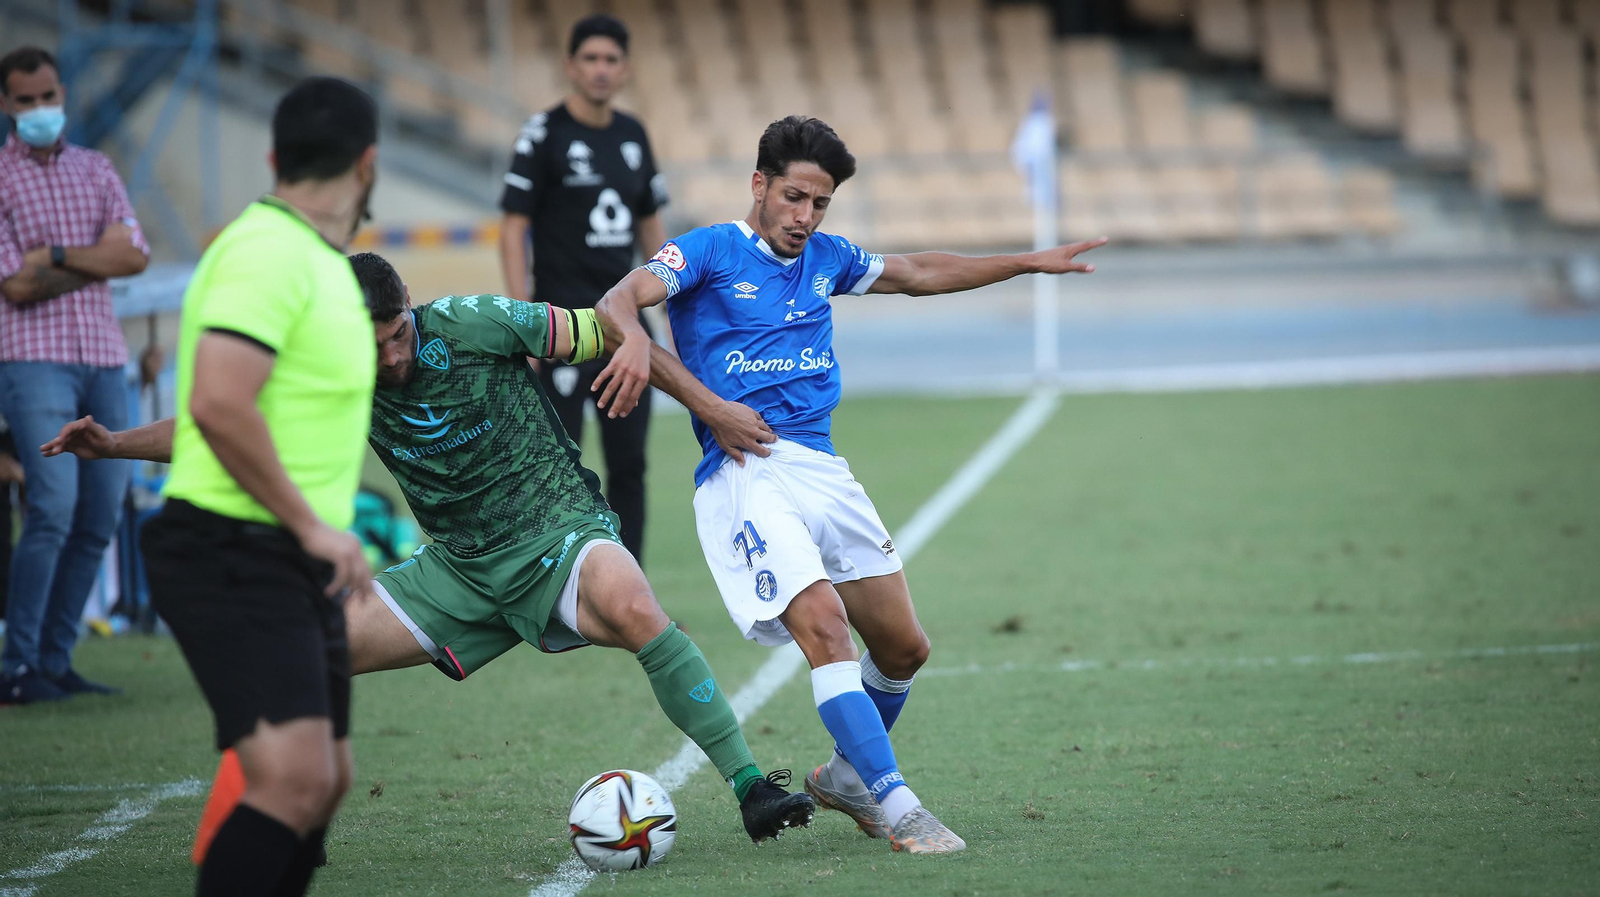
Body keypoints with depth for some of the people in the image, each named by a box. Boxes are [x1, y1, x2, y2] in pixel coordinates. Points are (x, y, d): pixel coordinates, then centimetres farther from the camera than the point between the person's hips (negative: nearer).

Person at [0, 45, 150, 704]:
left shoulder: (96, 171, 14)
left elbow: (135, 256, 1)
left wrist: (59, 255, -9)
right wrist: (98, 257, -4)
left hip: (103, 360, 6)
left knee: (98, 520, 4)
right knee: (54, 506, -18)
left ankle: (54, 660, 12)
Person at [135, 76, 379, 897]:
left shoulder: (318, 260, 16)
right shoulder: (268, 252, -16)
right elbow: (217, 403, -27)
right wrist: (312, 525, -21)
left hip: (293, 564, 10)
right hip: (237, 555, -10)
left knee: (325, 779, 12)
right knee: (294, 777, -22)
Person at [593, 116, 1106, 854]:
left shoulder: (825, 258, 17)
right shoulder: (710, 251, -2)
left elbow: (917, 274, 32)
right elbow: (617, 305, -16)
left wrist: (1031, 262, 31)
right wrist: (706, 405, -29)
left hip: (822, 468, 7)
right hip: (744, 471, -7)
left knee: (903, 647, 8)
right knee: (824, 624, -24)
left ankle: (846, 776, 33)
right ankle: (897, 810, -23)